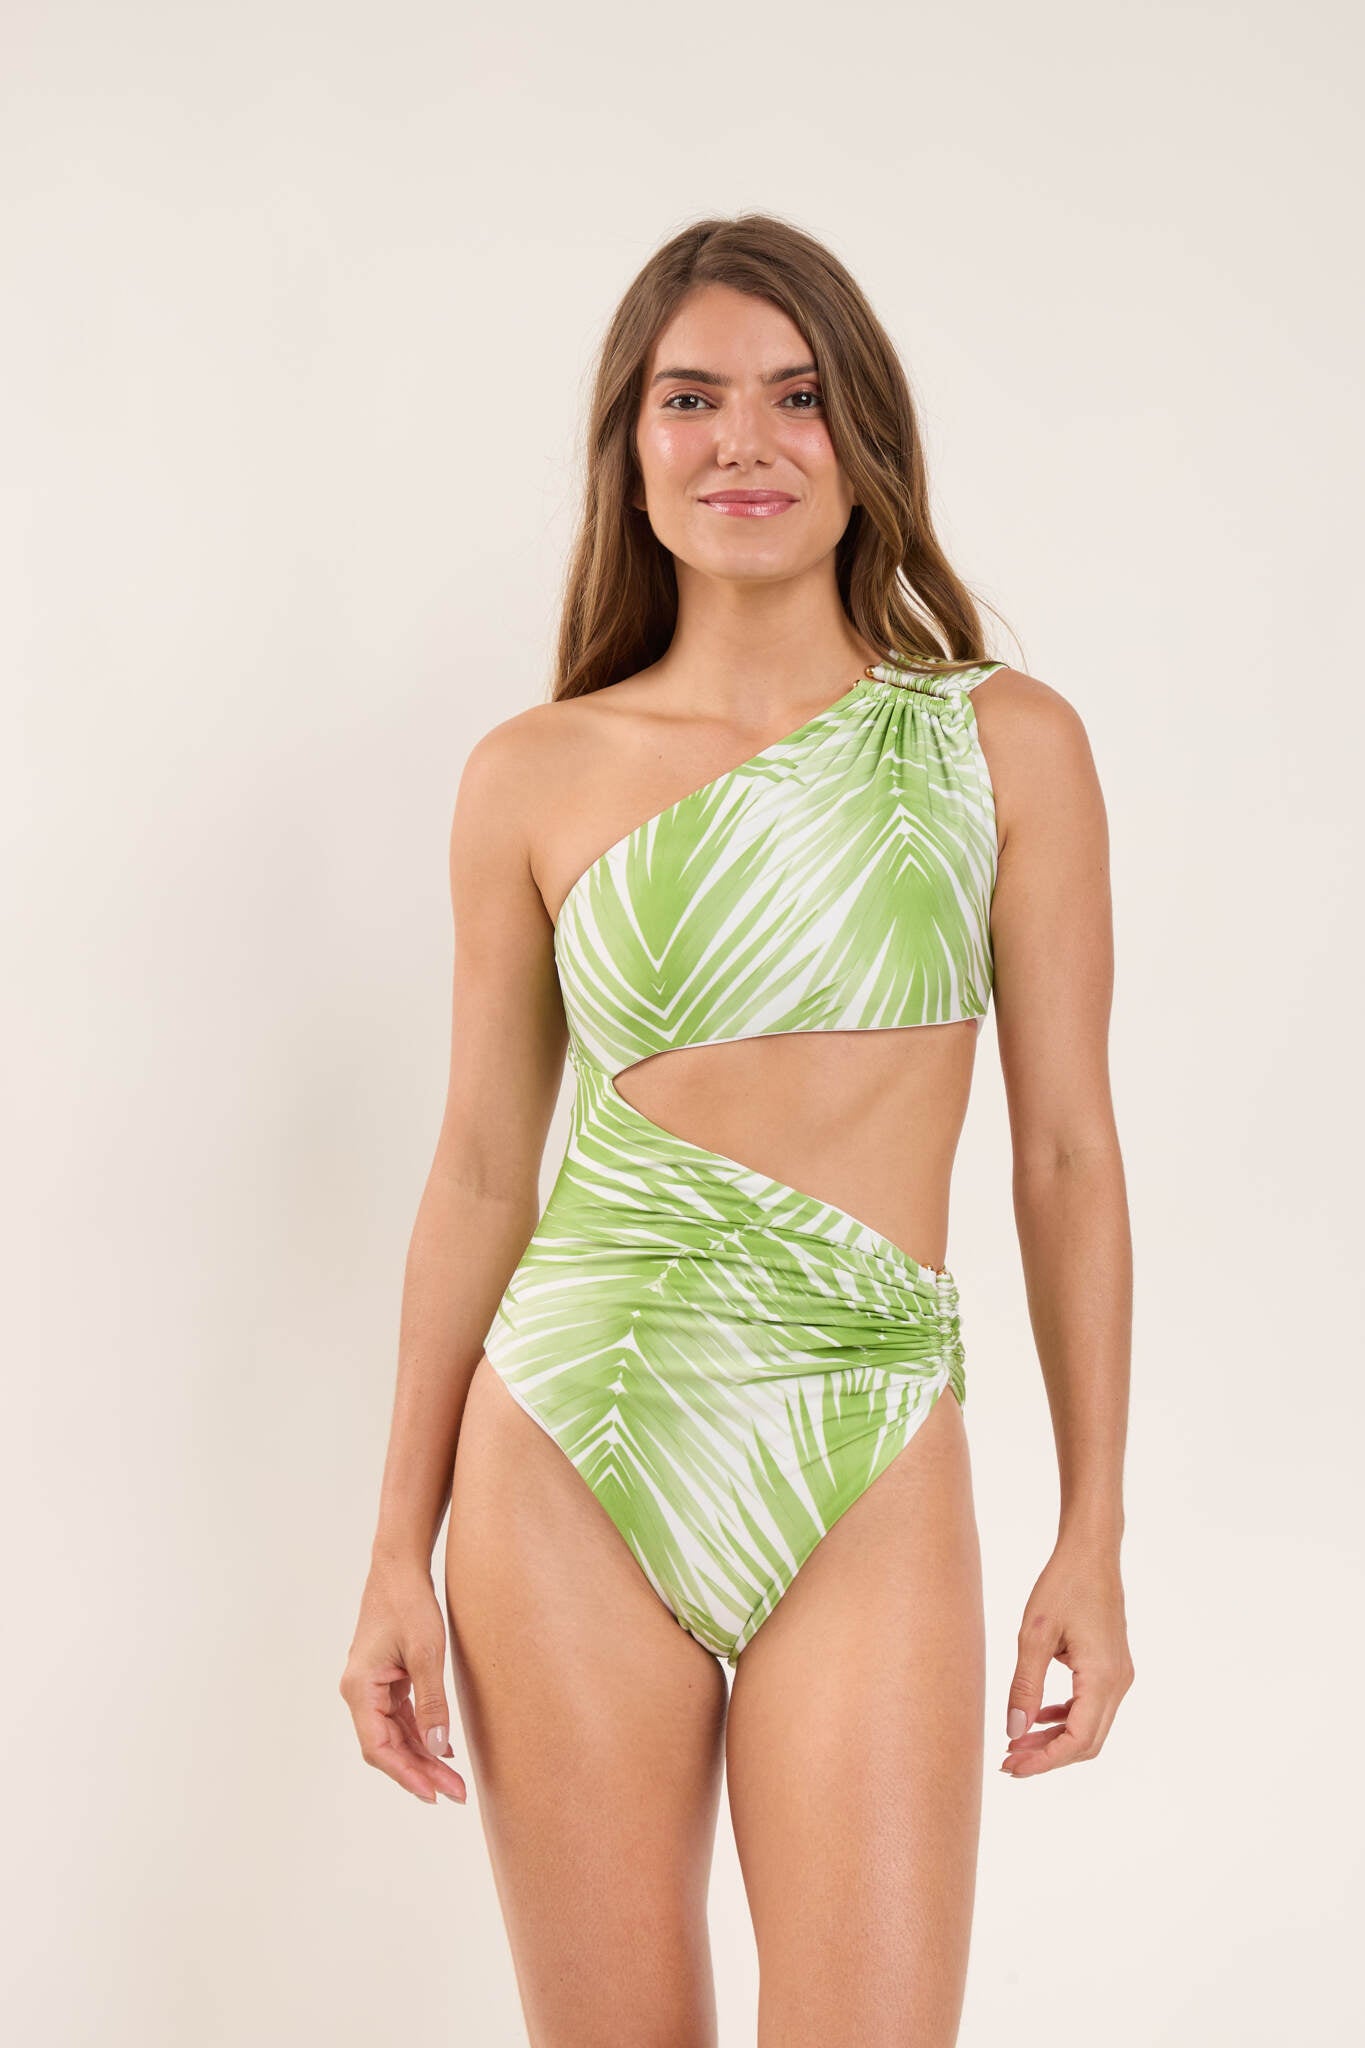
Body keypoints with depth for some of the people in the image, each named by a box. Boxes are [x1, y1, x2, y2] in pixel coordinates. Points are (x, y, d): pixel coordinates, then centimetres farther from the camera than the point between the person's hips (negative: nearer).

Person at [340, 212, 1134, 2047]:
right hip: (571, 1462, 1)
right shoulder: (537, 777, 4)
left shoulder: (1006, 744, 2)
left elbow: (1064, 1152, 3)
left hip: (869, 1481, -1)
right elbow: (481, 1166, 7)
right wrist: (400, 1549, 6)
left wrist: (1095, 1535, 2)